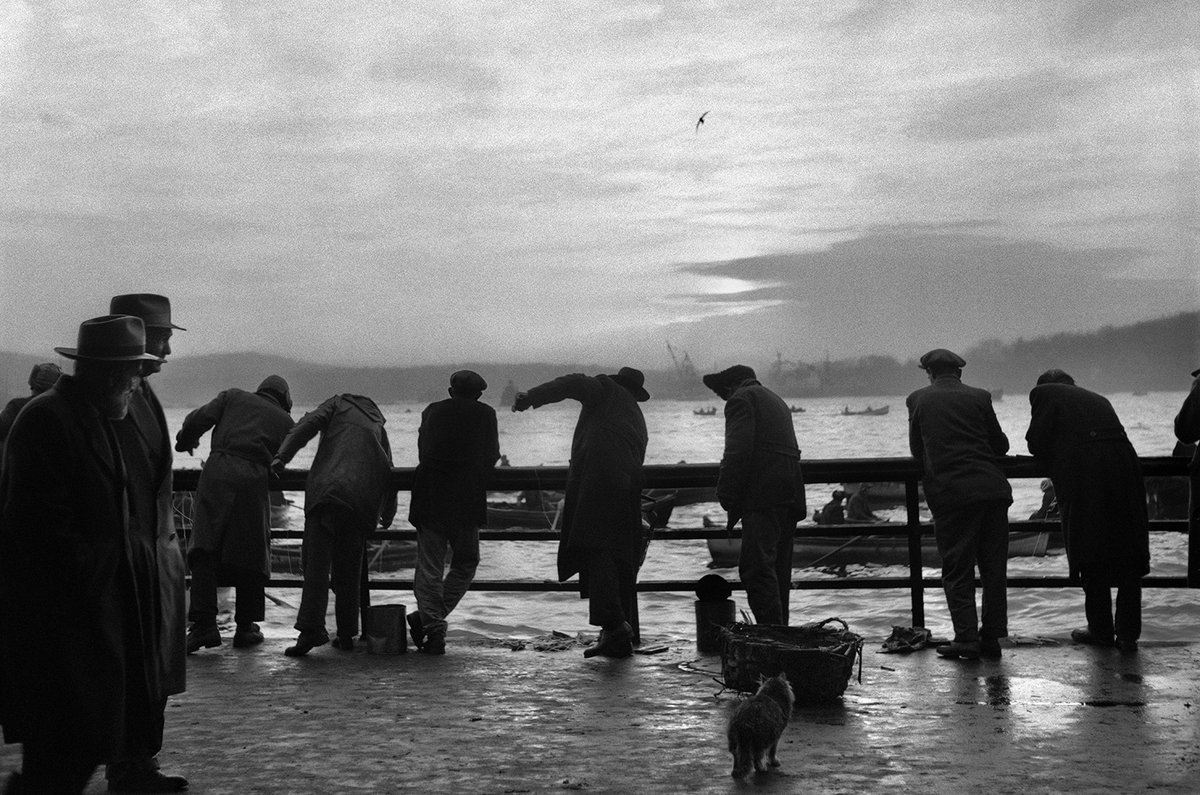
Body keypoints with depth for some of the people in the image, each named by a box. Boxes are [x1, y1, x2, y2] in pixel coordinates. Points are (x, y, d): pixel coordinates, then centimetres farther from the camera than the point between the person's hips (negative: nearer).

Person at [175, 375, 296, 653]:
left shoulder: (233, 397, 20)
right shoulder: (286, 421, 20)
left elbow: (198, 419, 9)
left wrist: (184, 441, 26)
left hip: (217, 473, 0)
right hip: (253, 481, 0)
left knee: (204, 550, 0)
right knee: (250, 557, 10)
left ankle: (203, 624, -9)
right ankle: (245, 627, 16)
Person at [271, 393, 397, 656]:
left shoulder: (337, 404, 18)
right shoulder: (377, 424, 28)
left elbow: (308, 424, -2)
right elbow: (388, 470, 30)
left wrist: (282, 456, -11)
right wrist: (387, 514, 41)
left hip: (328, 491, -4)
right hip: (363, 503, 4)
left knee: (316, 564, -9)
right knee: (349, 571, 12)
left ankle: (311, 628, -21)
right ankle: (346, 635, 13)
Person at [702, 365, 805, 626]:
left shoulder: (740, 399, 1)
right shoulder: (776, 401, 29)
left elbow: (737, 451, -13)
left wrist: (725, 493, -9)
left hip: (763, 495, -10)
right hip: (789, 494, 10)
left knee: (756, 567, -15)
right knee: (778, 568, 13)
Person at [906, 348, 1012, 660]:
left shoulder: (918, 400, 5)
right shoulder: (978, 397, 6)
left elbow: (917, 450, 12)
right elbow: (1000, 444, 11)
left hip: (950, 494, -2)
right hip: (992, 491, 2)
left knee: (957, 568, 4)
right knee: (993, 566, 9)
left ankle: (966, 638, 0)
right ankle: (991, 637, 11)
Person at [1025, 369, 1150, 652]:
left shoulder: (1044, 393, 13)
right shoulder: (1097, 398, 28)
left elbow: (1037, 442, 5)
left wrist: (1055, 464, 24)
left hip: (1082, 474, -5)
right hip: (1123, 466, 5)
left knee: (1092, 557, 8)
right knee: (1128, 555, 11)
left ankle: (1101, 630, 16)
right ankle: (1128, 634, 11)